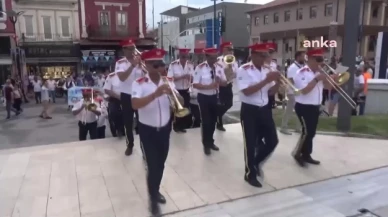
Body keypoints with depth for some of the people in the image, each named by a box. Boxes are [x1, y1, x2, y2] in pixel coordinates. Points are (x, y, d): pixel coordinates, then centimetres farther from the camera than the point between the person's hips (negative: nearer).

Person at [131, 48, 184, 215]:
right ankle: (153, 199, 18)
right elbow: (135, 105, -28)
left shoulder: (168, 81, -1)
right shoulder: (139, 84, -14)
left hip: (164, 129, 4)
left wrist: (172, 93, -25)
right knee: (153, 165, -2)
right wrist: (155, 94, -39)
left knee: (160, 163, 17)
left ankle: (156, 190, 41)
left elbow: (181, 103, -4)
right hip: (148, 130, -4)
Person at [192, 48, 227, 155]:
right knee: (206, 121, 1)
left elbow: (225, 82, 4)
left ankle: (210, 141, 35)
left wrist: (219, 81, -19)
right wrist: (209, 86, -29)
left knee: (213, 120, 16)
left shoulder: (219, 67, 0)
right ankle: (206, 144, 19)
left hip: (214, 96, 5)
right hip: (204, 97, -5)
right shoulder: (200, 67, -15)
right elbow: (195, 84, -19)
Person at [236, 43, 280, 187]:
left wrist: (277, 82, -11)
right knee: (250, 143, 4)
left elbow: (270, 92, 9)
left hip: (265, 109, 6)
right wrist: (266, 80, -24)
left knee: (272, 141, 9)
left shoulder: (268, 70, 6)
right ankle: (250, 174, 22)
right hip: (249, 111, -6)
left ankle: (257, 162, 35)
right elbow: (247, 91, -23)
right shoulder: (243, 70, -12)